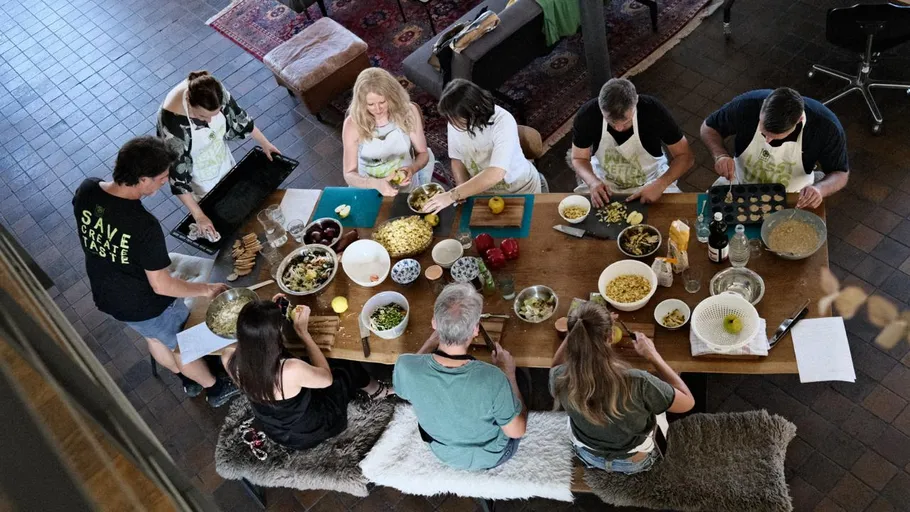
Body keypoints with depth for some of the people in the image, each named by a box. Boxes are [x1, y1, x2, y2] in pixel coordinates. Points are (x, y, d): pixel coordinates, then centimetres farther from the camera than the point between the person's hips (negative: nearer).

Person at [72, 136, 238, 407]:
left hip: (106, 295, 7)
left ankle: (189, 380, 58)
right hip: (144, 306, -7)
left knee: (154, 337, 32)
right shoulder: (144, 226, -39)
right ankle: (215, 389, 48)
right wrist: (207, 289, -15)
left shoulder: (86, 190, -18)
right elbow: (161, 286, -28)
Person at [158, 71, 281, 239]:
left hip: (221, 155, 5)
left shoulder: (215, 91, -28)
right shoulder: (172, 121, -42)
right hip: (197, 173, -5)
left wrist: (264, 143, 4)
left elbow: (236, 115, -7)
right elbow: (178, 173, -35)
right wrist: (198, 216, -35)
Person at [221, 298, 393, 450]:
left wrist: (268, 315, -8)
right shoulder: (291, 370, -43)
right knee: (348, 367, 17)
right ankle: (376, 391, 49)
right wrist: (302, 331, -18)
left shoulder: (228, 358, -27)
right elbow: (327, 378, -18)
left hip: (272, 429, 5)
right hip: (308, 433, -5)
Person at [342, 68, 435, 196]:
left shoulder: (408, 112, -10)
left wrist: (412, 169, -21)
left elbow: (423, 153, 2)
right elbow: (349, 174, -12)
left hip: (407, 189, 1)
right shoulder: (353, 124, -14)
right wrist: (376, 184, -33)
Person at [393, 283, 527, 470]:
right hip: (491, 456, -2)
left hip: (442, 451, 3)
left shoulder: (405, 366, -33)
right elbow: (517, 432, -23)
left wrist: (435, 336, -5)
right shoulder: (492, 380, -43)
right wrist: (508, 374, -13)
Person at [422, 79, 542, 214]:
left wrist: (452, 196, -40)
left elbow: (495, 175, -39)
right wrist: (462, 193, -18)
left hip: (520, 189, -4)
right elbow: (457, 159, -1)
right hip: (481, 188, 4)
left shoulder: (503, 122, -30)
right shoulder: (456, 121, -13)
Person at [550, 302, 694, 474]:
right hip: (634, 463, -1)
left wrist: (577, 329, -12)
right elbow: (688, 401, -23)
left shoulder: (561, 379, -33)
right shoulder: (637, 383, -43)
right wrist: (652, 354, -20)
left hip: (587, 456, 2)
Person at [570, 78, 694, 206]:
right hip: (603, 180, 1)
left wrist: (660, 185, -32)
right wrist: (593, 182, -28)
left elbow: (685, 156, -15)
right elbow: (579, 158, -7)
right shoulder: (587, 114, -23)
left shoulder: (654, 111, -25)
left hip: (650, 179, -1)